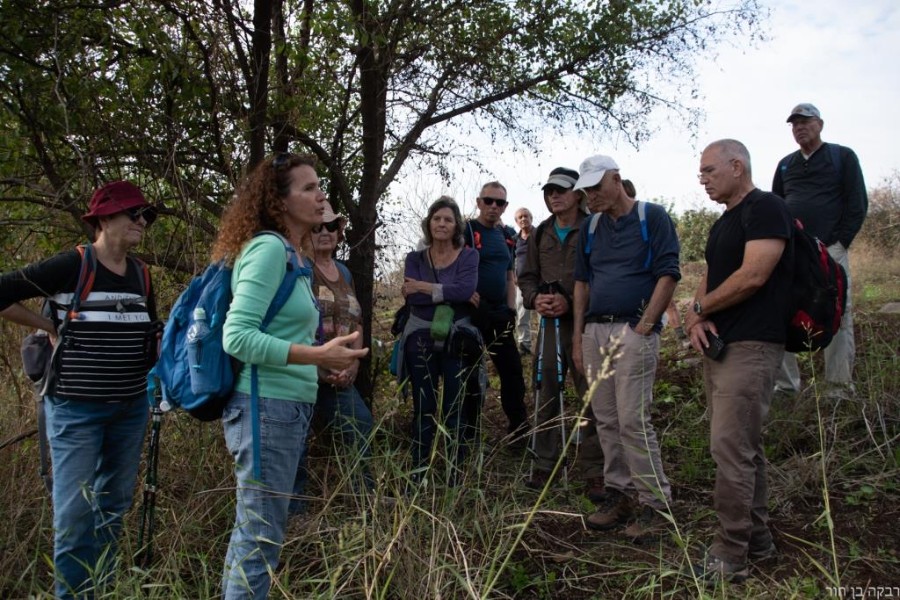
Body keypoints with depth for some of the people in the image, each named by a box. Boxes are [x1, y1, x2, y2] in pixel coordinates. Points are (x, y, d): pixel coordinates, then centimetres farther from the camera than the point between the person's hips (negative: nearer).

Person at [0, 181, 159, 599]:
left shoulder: (142, 276, 7)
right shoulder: (70, 266, -11)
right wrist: (51, 329, -6)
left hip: (132, 408, 6)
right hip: (76, 409, -5)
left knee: (115, 506, 15)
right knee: (74, 513, -2)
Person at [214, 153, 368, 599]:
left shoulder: (289, 255, 14)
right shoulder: (268, 247, -13)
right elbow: (237, 337, -22)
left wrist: (324, 361, 7)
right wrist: (317, 355, -25)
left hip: (286, 407, 10)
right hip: (268, 408, -10)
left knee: (251, 531, 19)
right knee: (261, 537, 0)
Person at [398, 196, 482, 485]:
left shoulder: (468, 255, 3)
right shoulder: (415, 258, 7)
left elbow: (466, 289, -16)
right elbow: (411, 296, -9)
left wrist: (424, 287, -11)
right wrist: (450, 294, -13)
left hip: (456, 342, -1)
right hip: (421, 341, 2)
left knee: (453, 411, 3)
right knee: (423, 412, 6)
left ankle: (454, 477, 13)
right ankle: (417, 477, 15)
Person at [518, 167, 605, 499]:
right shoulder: (541, 235, 14)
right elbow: (527, 276, 17)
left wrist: (570, 301, -18)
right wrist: (535, 298, -3)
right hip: (549, 323, 5)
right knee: (546, 396, 10)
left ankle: (593, 471, 10)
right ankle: (544, 464, 21)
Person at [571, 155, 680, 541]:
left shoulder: (652, 217, -1)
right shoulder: (591, 228, 16)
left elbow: (668, 275, -8)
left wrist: (645, 326, -14)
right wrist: (577, 338, 12)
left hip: (633, 330, -6)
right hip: (594, 331, 6)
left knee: (633, 420, -8)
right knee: (606, 421, 9)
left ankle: (655, 503, 5)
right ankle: (618, 494, 21)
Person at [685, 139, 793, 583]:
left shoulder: (766, 208, -9)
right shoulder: (723, 223, 20)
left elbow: (753, 276, -19)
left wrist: (700, 309, -6)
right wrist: (696, 319, -2)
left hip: (750, 346, -10)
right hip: (718, 346, 10)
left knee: (730, 448, -9)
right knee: (745, 446, 15)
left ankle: (729, 558, 0)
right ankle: (756, 537, 26)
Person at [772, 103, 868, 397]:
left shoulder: (843, 157, 7)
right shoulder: (785, 164, 18)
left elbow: (858, 204, 1)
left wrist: (838, 243, -8)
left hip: (830, 251, -4)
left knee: (838, 318, -5)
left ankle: (840, 389, 1)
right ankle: (786, 384, 8)